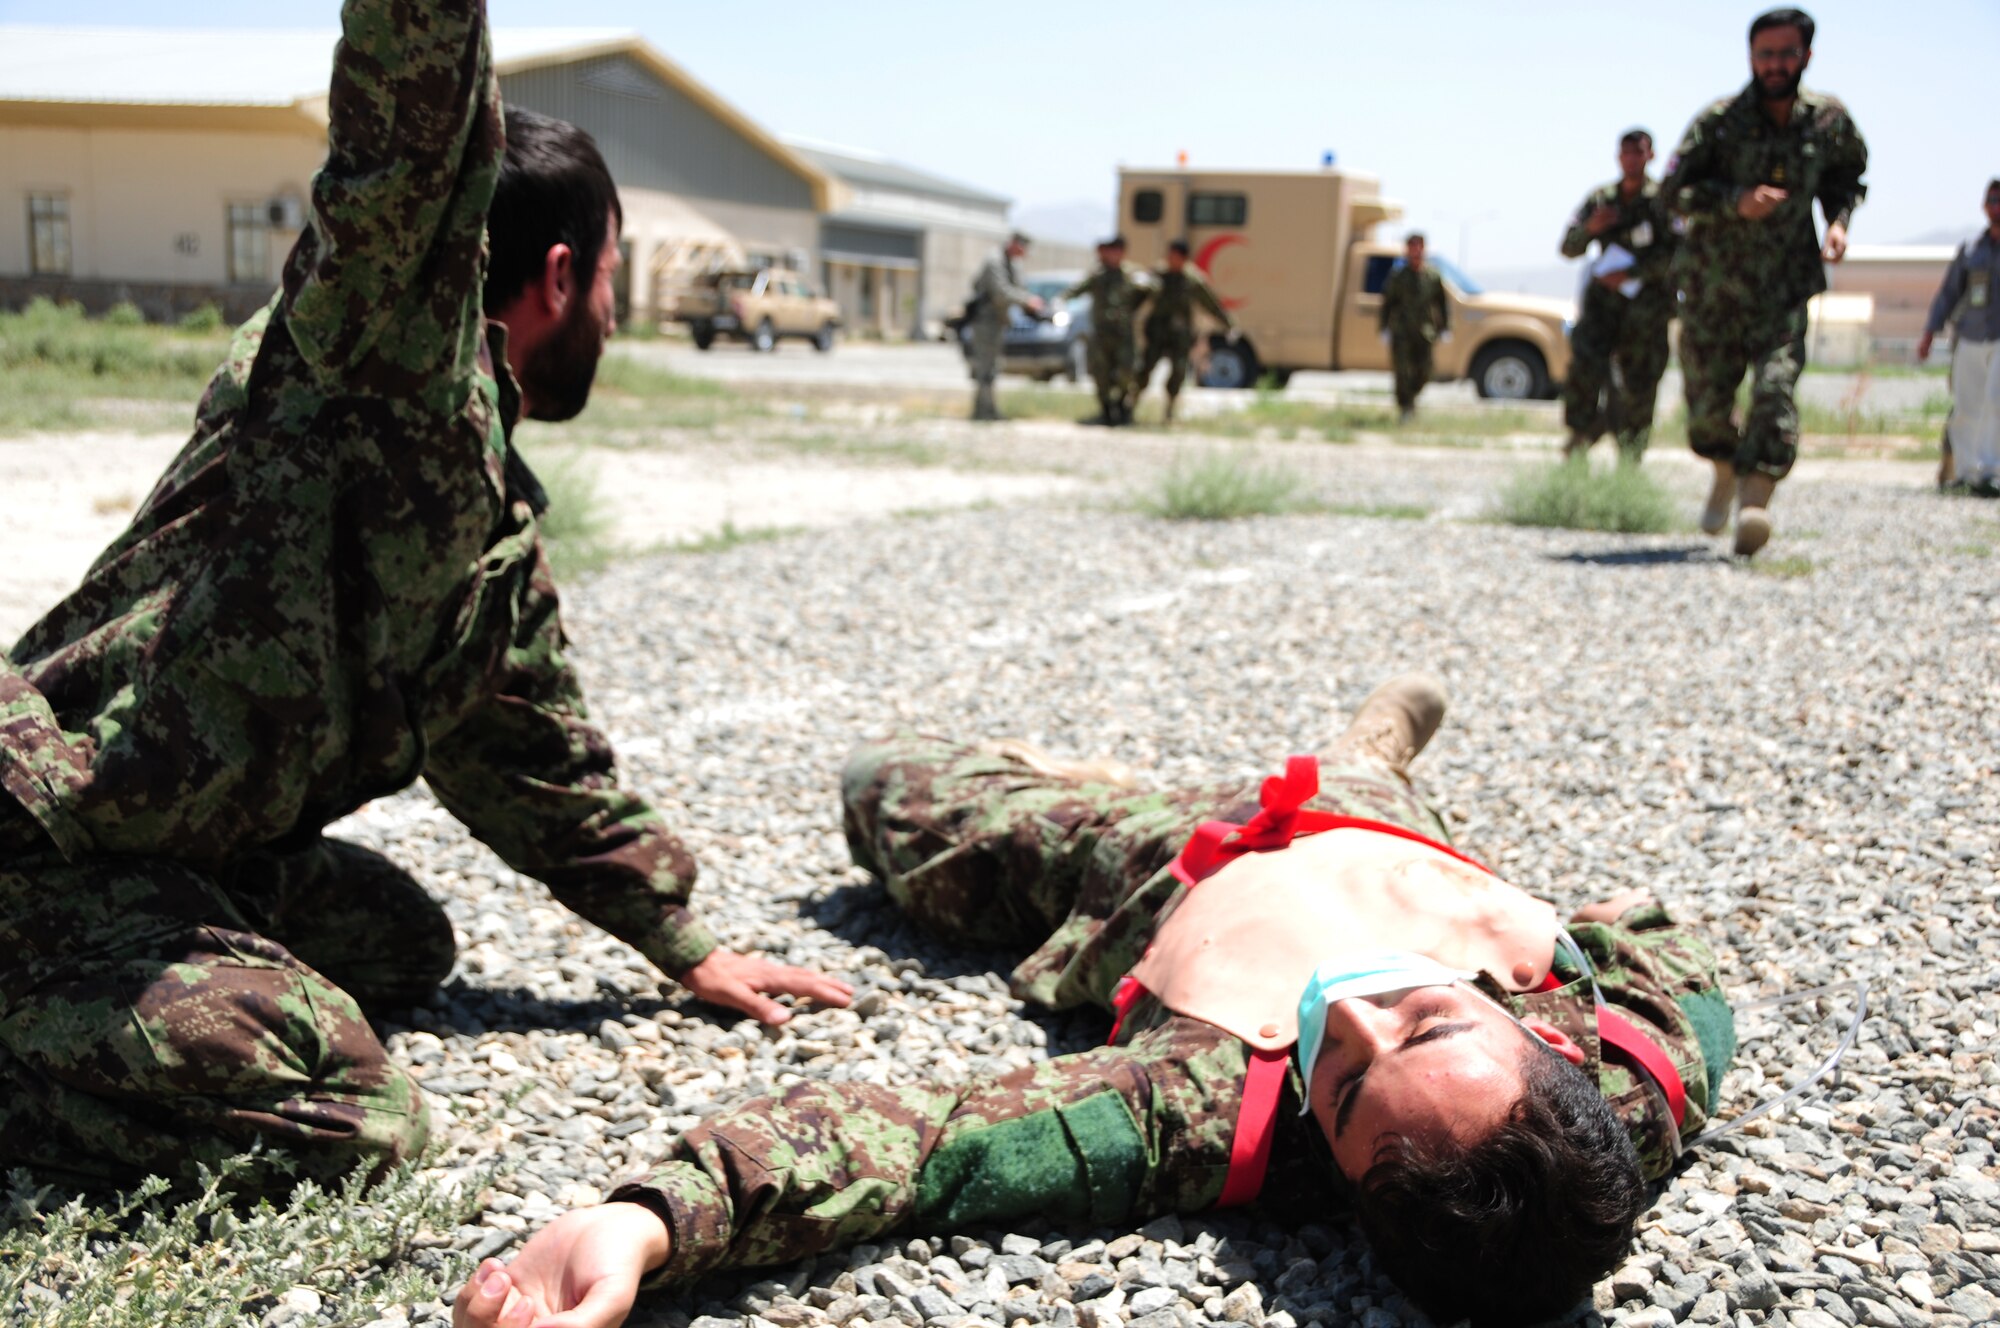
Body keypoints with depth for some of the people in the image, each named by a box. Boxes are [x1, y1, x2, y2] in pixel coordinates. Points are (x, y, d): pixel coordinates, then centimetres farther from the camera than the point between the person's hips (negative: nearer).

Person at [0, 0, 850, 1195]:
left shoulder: (503, 525, 17)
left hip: (194, 852, 10)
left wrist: (687, 943, 29)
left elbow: (538, 757, 26)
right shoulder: (395, 339, -8)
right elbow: (411, 124, -27)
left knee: (402, 942, 24)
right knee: (351, 1121, -21)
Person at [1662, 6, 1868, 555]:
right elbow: (1674, 189, -11)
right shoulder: (1721, 120, -7)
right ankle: (1726, 470, 38)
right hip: (1712, 287, 0)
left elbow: (1848, 179, 19)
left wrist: (1839, 221, -2)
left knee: (1776, 386, -19)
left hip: (1784, 288, 0)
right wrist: (1736, 202, -26)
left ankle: (1754, 501, -27)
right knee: (1707, 400, 6)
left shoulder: (1829, 120, 1)